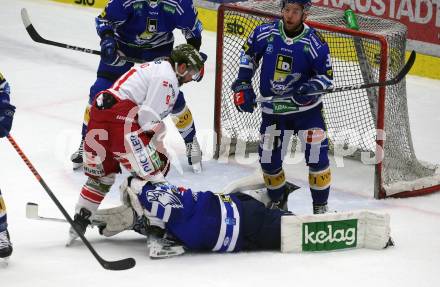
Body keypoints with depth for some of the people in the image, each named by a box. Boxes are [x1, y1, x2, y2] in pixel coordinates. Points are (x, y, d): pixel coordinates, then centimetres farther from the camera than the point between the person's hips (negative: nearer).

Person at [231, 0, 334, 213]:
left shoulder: (314, 43, -15)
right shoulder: (265, 33, -10)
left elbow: (326, 76, -7)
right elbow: (248, 54, 8)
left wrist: (310, 89, -26)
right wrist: (242, 85, 1)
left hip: (306, 107, -2)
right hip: (272, 109, 2)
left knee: (317, 156, -10)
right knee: (269, 159, 5)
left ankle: (320, 207, 6)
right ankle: (278, 201, 30)